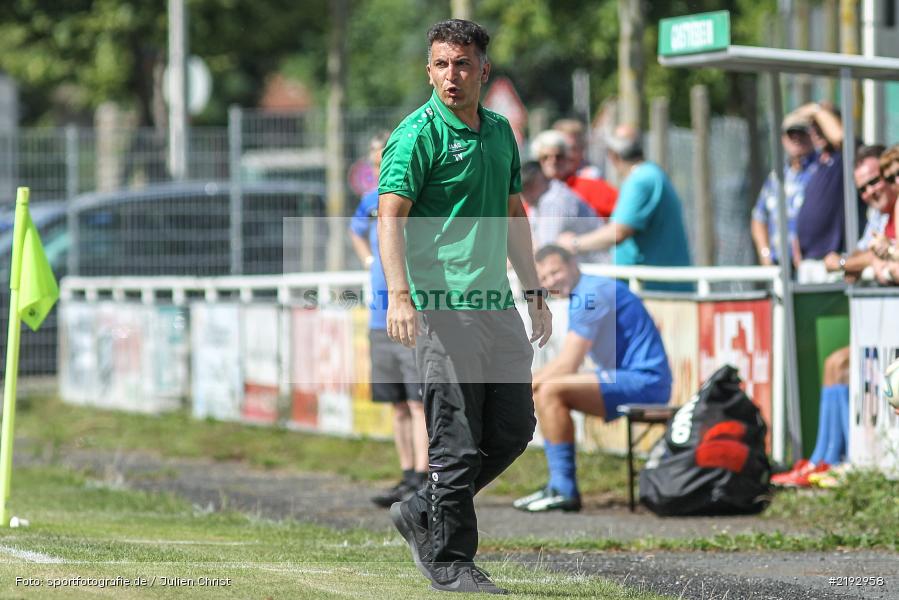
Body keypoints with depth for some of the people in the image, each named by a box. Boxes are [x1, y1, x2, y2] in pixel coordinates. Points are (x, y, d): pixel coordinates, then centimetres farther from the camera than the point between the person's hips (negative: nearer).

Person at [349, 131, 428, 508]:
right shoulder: (372, 201, 13)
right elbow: (358, 232, 35)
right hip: (380, 318, 7)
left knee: (419, 403, -10)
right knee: (399, 406, 10)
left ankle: (422, 481, -13)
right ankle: (408, 477, 16)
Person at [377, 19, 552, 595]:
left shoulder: (500, 132, 16)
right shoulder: (418, 134, -7)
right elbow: (390, 216, -15)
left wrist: (534, 292, 22)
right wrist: (399, 295, -27)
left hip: (498, 305, 8)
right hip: (444, 305, -8)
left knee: (515, 429, 9)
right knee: (458, 442, -6)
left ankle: (424, 512, 23)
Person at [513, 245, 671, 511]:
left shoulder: (591, 295, -14)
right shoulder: (580, 295, 17)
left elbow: (567, 366, -17)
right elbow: (564, 365, 19)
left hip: (644, 380, -11)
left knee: (550, 391, -22)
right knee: (540, 392, 14)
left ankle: (564, 491, -19)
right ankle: (558, 486, 9)